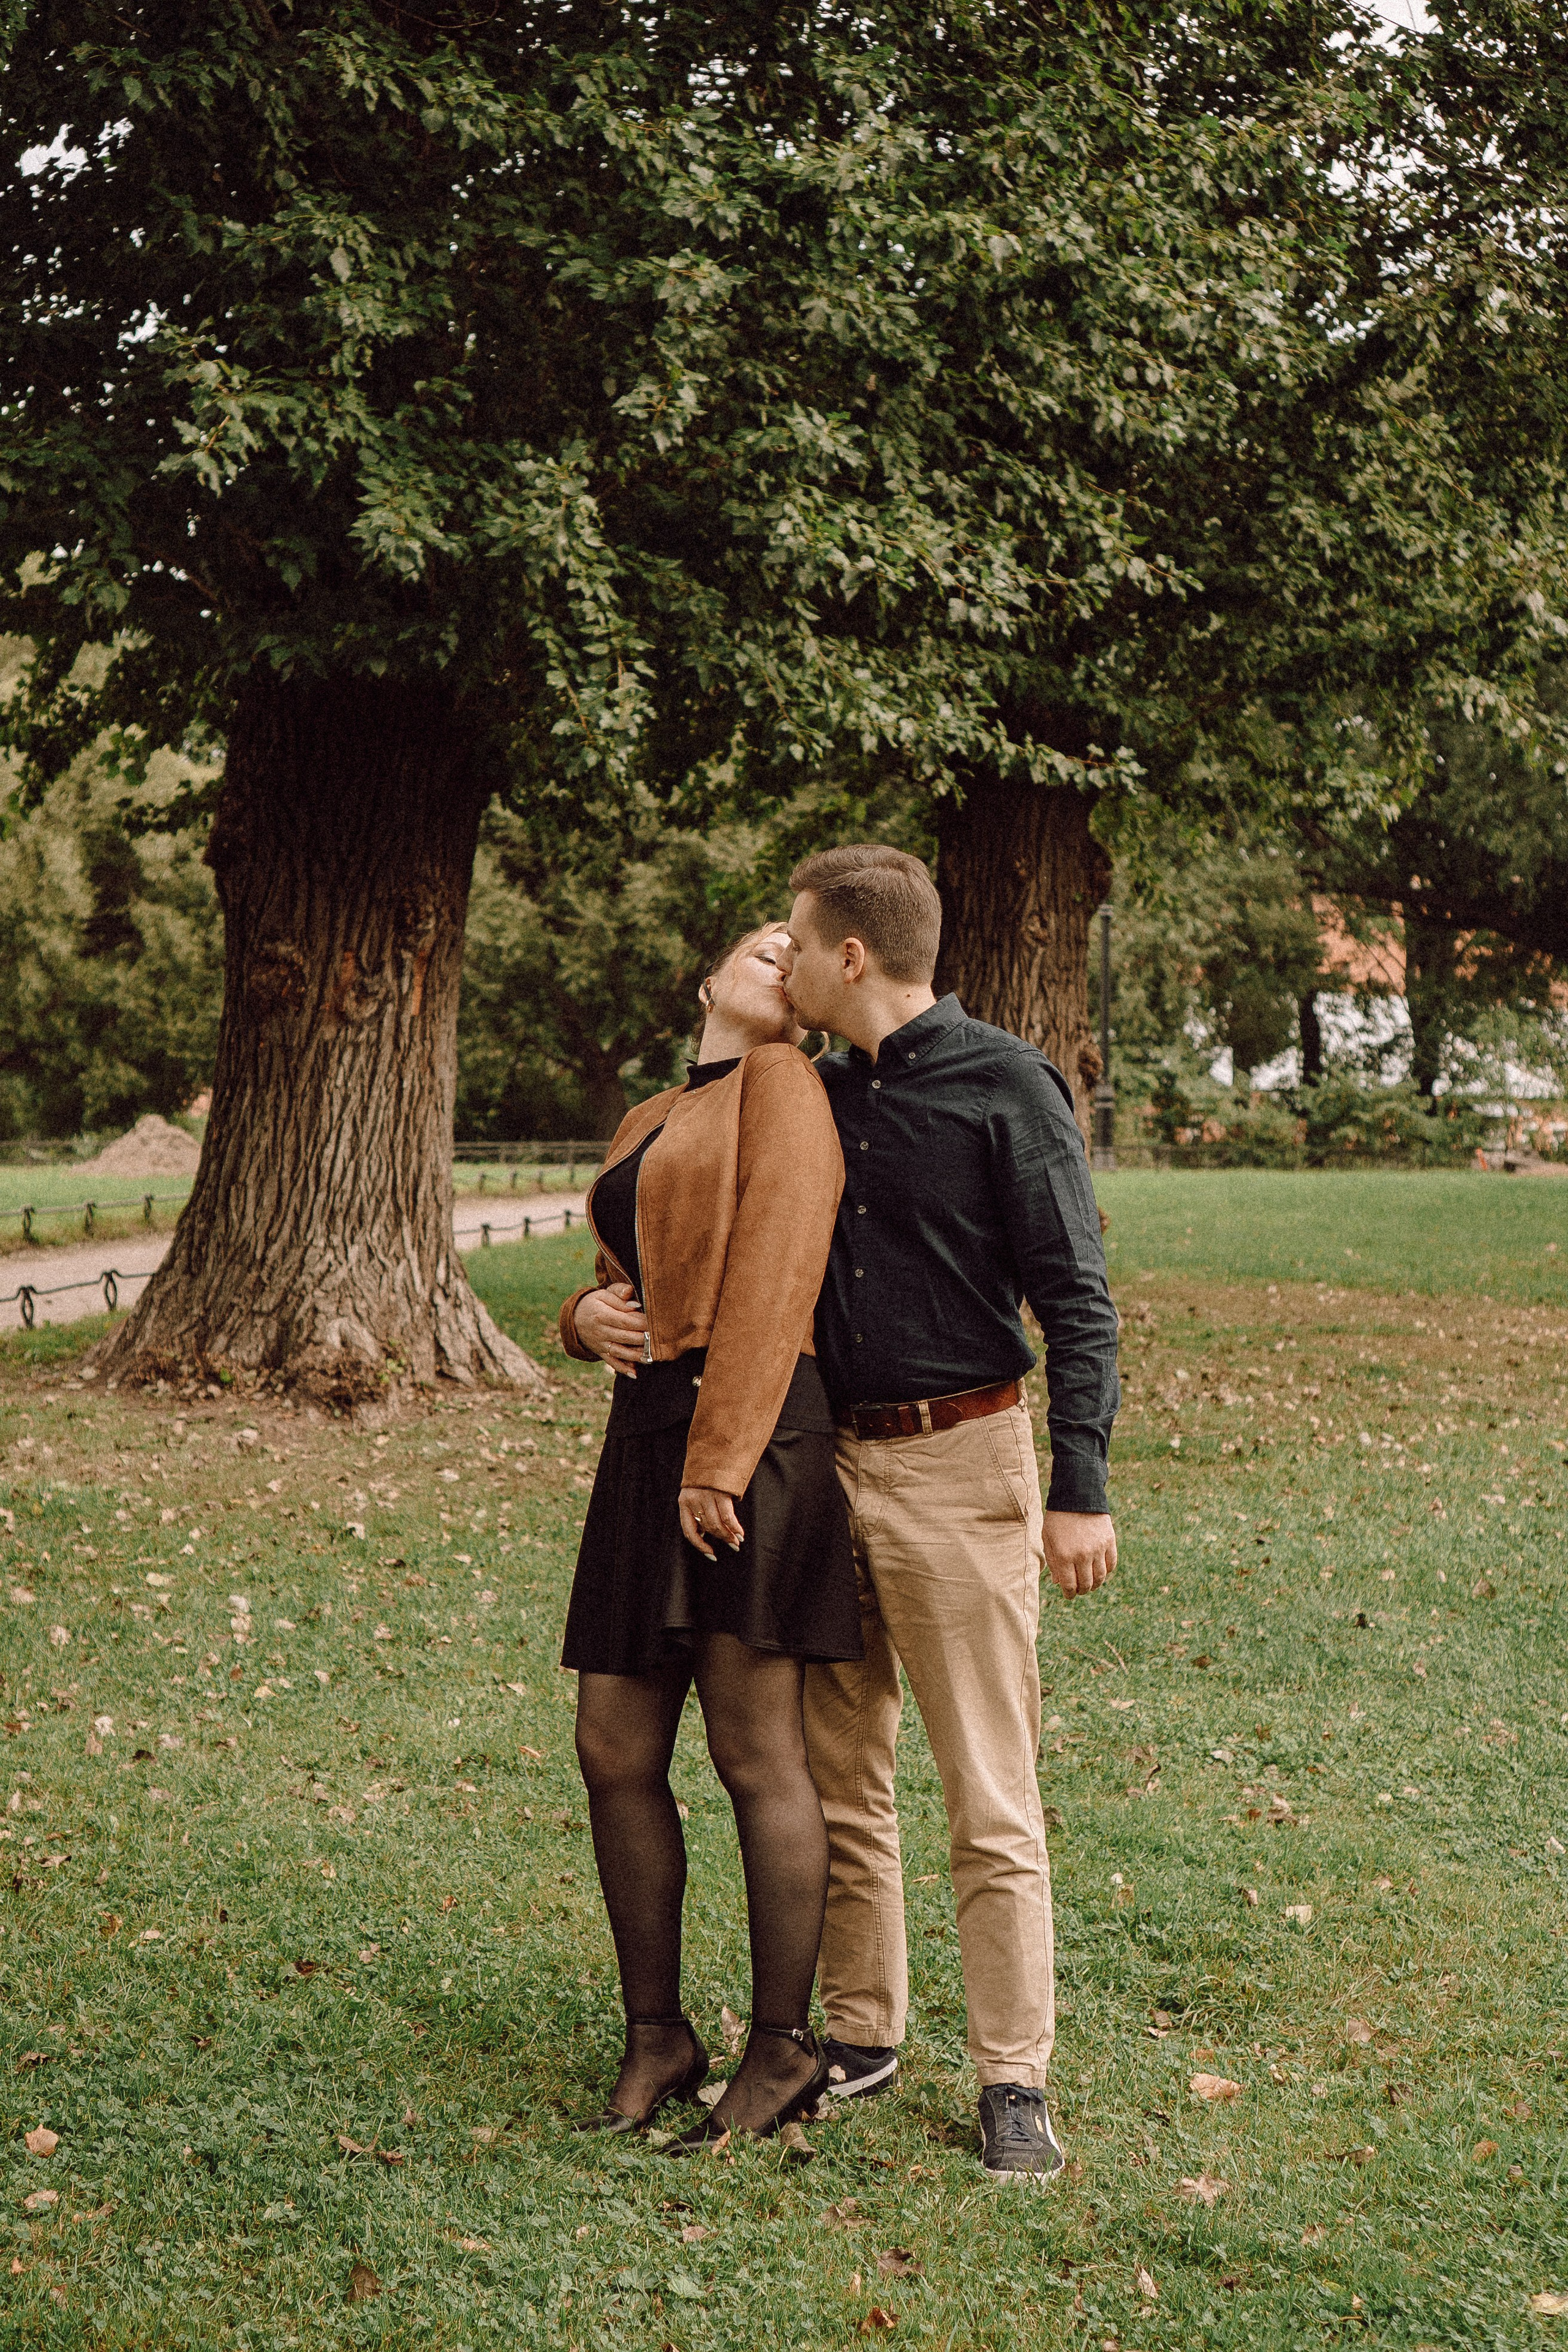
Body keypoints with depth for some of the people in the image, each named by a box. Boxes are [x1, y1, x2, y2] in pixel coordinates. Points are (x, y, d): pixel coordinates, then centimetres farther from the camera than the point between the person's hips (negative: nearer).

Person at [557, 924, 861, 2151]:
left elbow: (774, 1279, -11)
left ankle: (783, 2050, 3)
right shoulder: (648, 1126, 25)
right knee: (616, 1755, 5)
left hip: (750, 1437, -8)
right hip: (648, 1437, 8)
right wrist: (589, 1317, 4)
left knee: (755, 1749, -6)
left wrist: (717, 1459, -19)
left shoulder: (785, 1086, 0)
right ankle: (657, 2037, 16)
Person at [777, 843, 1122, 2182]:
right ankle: (861, 2036, 25)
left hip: (959, 1468, -7)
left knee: (991, 1801, -2)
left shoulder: (1006, 1086, -7)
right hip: (828, 1466, 7)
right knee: (839, 1779, 12)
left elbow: (1074, 1295, -10)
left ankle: (1014, 2081, 5)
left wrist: (1080, 1486, -17)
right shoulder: (817, 1095, 12)